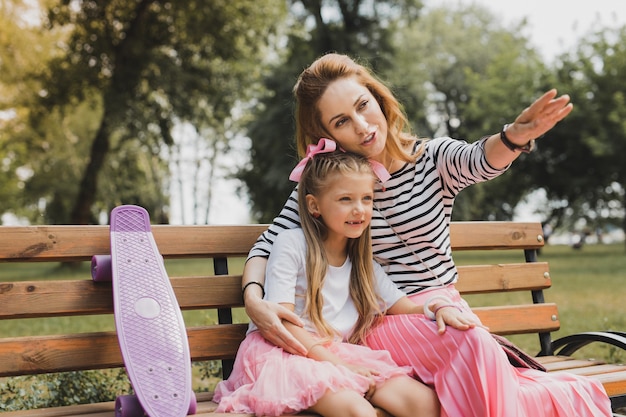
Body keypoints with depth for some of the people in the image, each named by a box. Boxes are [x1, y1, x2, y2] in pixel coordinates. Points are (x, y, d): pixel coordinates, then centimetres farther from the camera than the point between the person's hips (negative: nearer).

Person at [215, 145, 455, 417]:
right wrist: (336, 363, -17)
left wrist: (439, 306, -7)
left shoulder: (364, 263, 15)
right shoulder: (292, 244, -4)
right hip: (285, 353, -6)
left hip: (341, 355, 6)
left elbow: (406, 308, 16)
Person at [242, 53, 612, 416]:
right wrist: (254, 300, -27)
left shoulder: (432, 160, 0)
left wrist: (516, 136, -46)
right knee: (475, 348, -31)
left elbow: (479, 160, -22)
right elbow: (269, 247, -4)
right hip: (385, 322, -1)